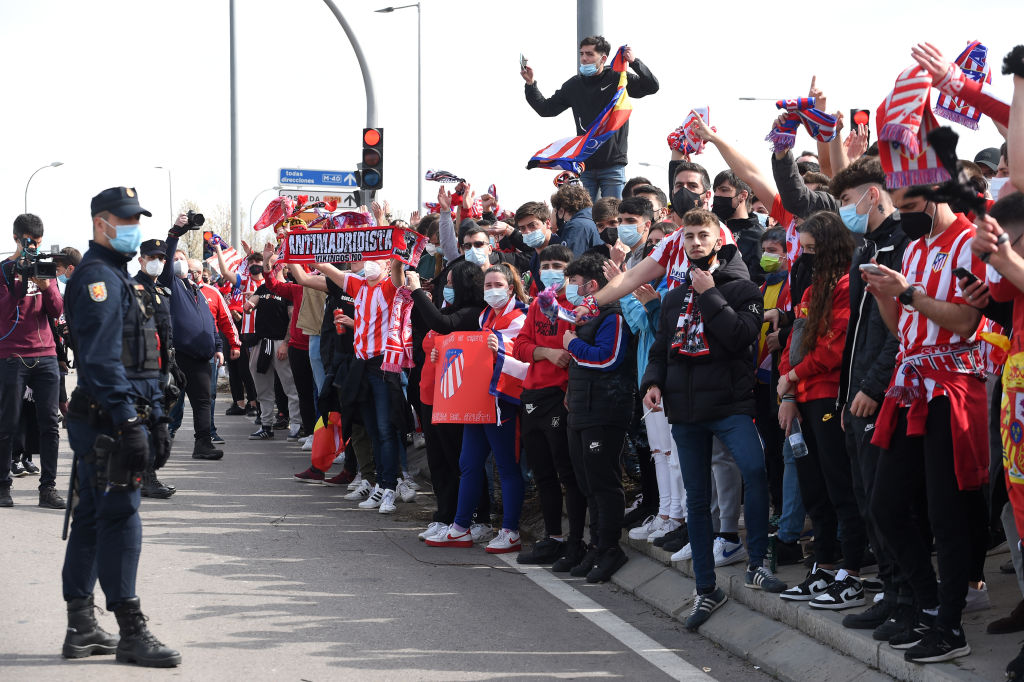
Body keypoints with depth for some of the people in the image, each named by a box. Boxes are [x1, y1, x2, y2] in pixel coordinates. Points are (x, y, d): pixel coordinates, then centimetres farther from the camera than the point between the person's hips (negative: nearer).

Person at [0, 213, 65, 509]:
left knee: (49, 423, -2)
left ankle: (48, 487, 0)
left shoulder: (45, 269, 15)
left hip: (45, 356, 4)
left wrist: (46, 285, -12)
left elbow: (57, 312, 5)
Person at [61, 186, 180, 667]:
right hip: (108, 421, -11)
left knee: (92, 518, 12)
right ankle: (131, 633, -6)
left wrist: (154, 417, 21)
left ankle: (81, 629, 17)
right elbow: (102, 358, -22)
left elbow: (142, 357, 24)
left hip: (106, 422, 11)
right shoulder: (97, 277, -12)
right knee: (120, 517, -8)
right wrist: (127, 421, -26)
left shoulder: (119, 278, 21)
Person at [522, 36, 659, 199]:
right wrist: (530, 84, 6)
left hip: (613, 166, -3)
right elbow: (546, 109, 16)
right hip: (584, 166, 3)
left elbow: (652, 87, -7)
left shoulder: (619, 80, 0)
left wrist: (634, 62, -19)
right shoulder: (574, 85, 10)